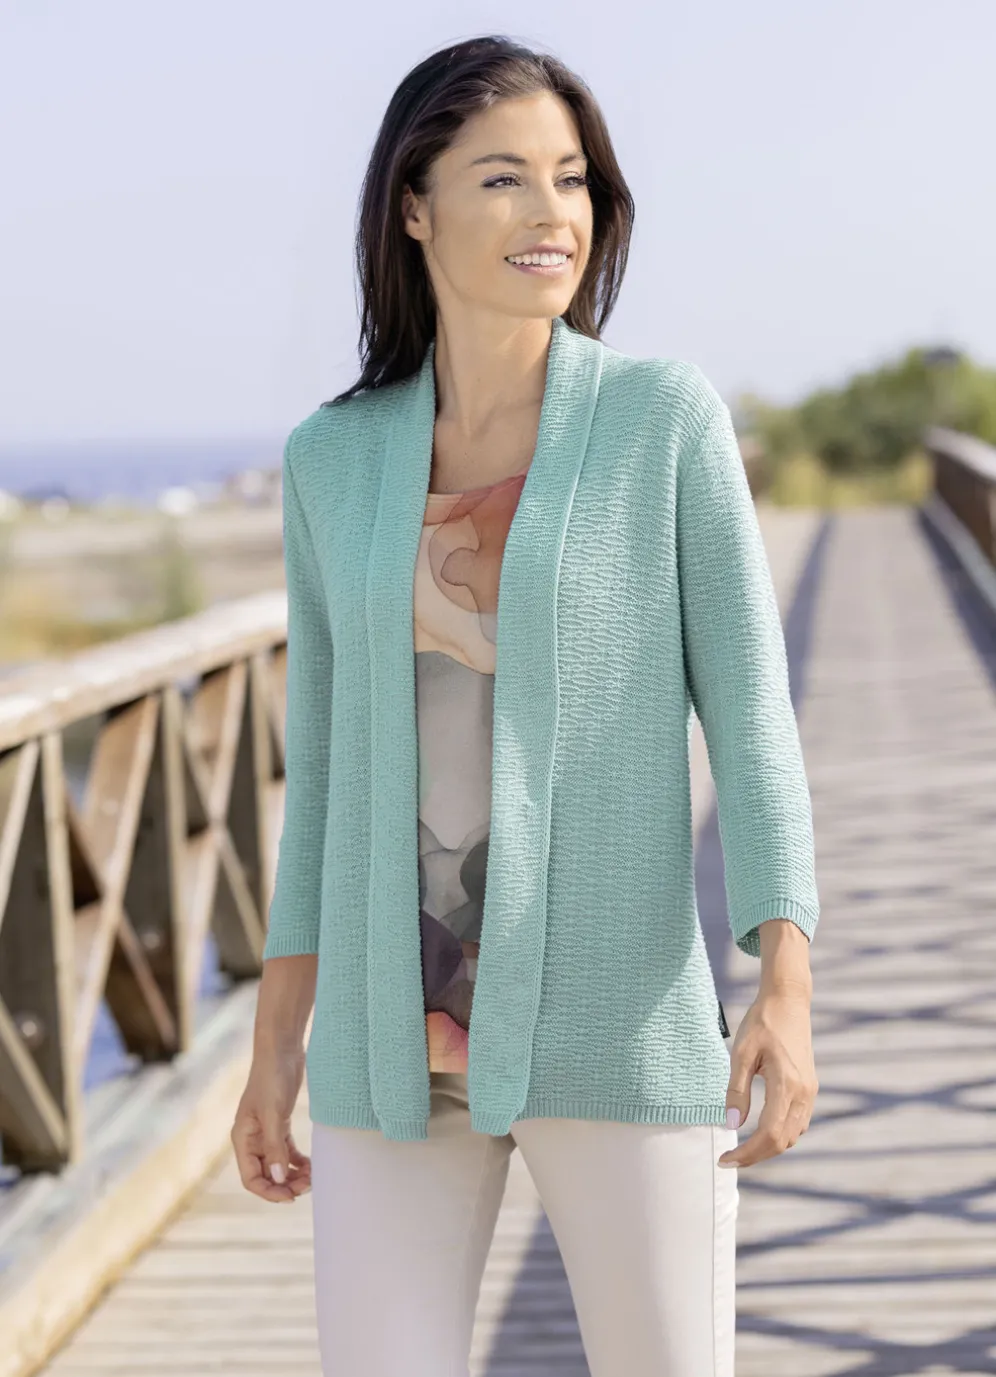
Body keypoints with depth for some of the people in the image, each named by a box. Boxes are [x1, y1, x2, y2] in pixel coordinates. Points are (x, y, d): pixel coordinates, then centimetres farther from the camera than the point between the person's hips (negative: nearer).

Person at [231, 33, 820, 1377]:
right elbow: (329, 756, 11)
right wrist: (278, 1040, 10)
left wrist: (789, 990, -19)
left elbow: (750, 715, -6)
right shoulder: (336, 457, 5)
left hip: (618, 1022, -2)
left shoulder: (667, 413, -4)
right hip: (404, 1039, 3)